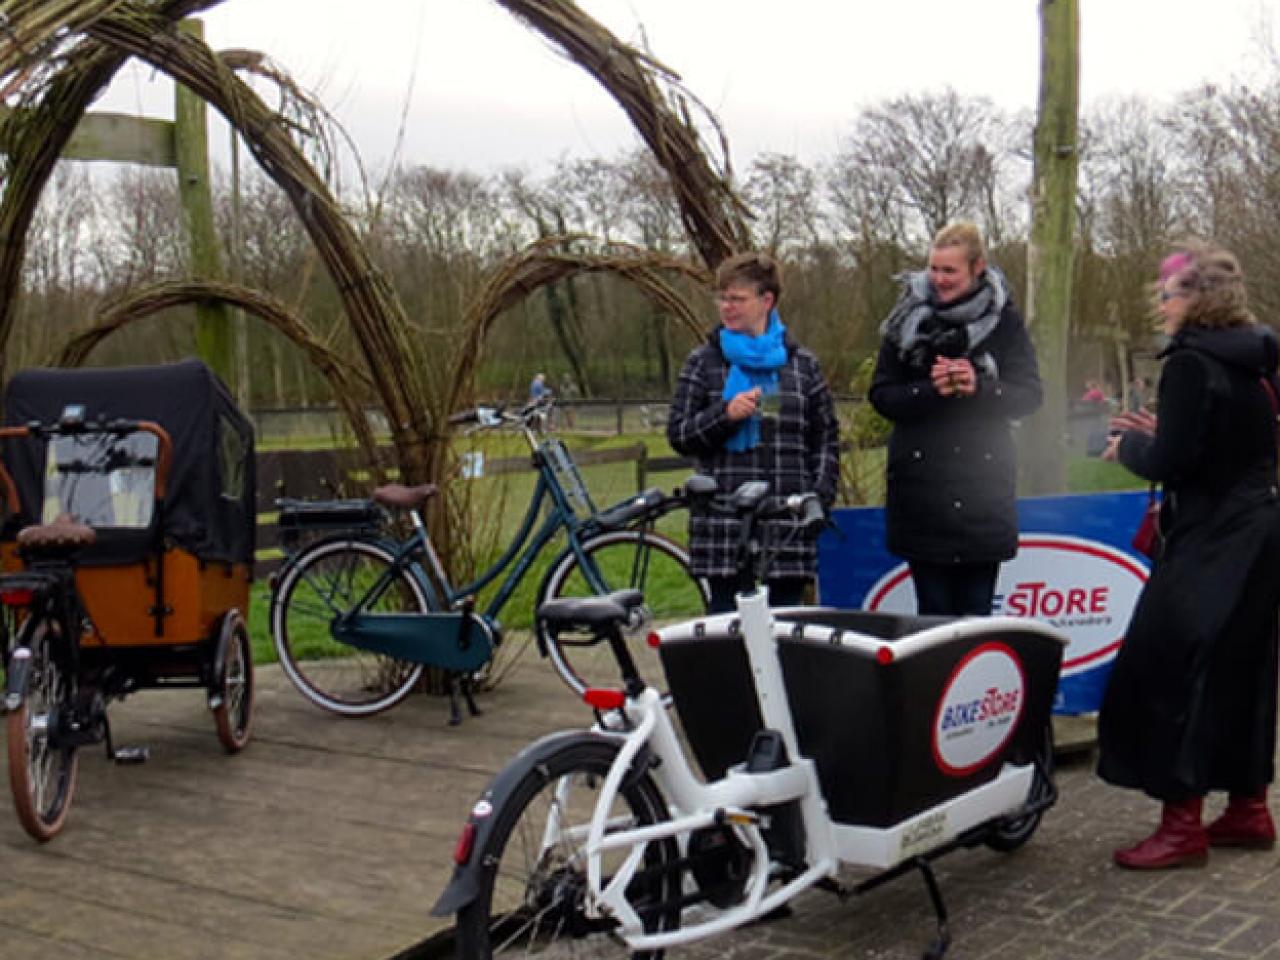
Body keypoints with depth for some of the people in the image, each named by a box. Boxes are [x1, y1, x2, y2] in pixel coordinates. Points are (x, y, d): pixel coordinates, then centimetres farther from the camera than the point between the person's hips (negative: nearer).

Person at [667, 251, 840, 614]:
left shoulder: (802, 363, 12)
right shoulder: (703, 362, 8)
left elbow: (827, 437, 15)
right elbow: (678, 434, 4)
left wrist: (820, 496, 1)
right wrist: (725, 414, -13)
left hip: (788, 527, 1)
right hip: (724, 526, -1)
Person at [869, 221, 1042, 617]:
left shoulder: (1004, 320, 4)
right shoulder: (909, 319, 5)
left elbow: (1029, 395, 0)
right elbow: (881, 395, 2)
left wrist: (980, 388, -18)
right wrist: (930, 390, -16)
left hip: (984, 489, 0)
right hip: (921, 487, 0)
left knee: (976, 609, 4)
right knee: (933, 609, 3)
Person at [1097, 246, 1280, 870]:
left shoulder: (1191, 362, -15)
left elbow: (1170, 465, -19)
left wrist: (1129, 445, 0)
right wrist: (1161, 435, 14)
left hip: (1214, 543, -9)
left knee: (1170, 671, -4)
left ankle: (1182, 826, -1)